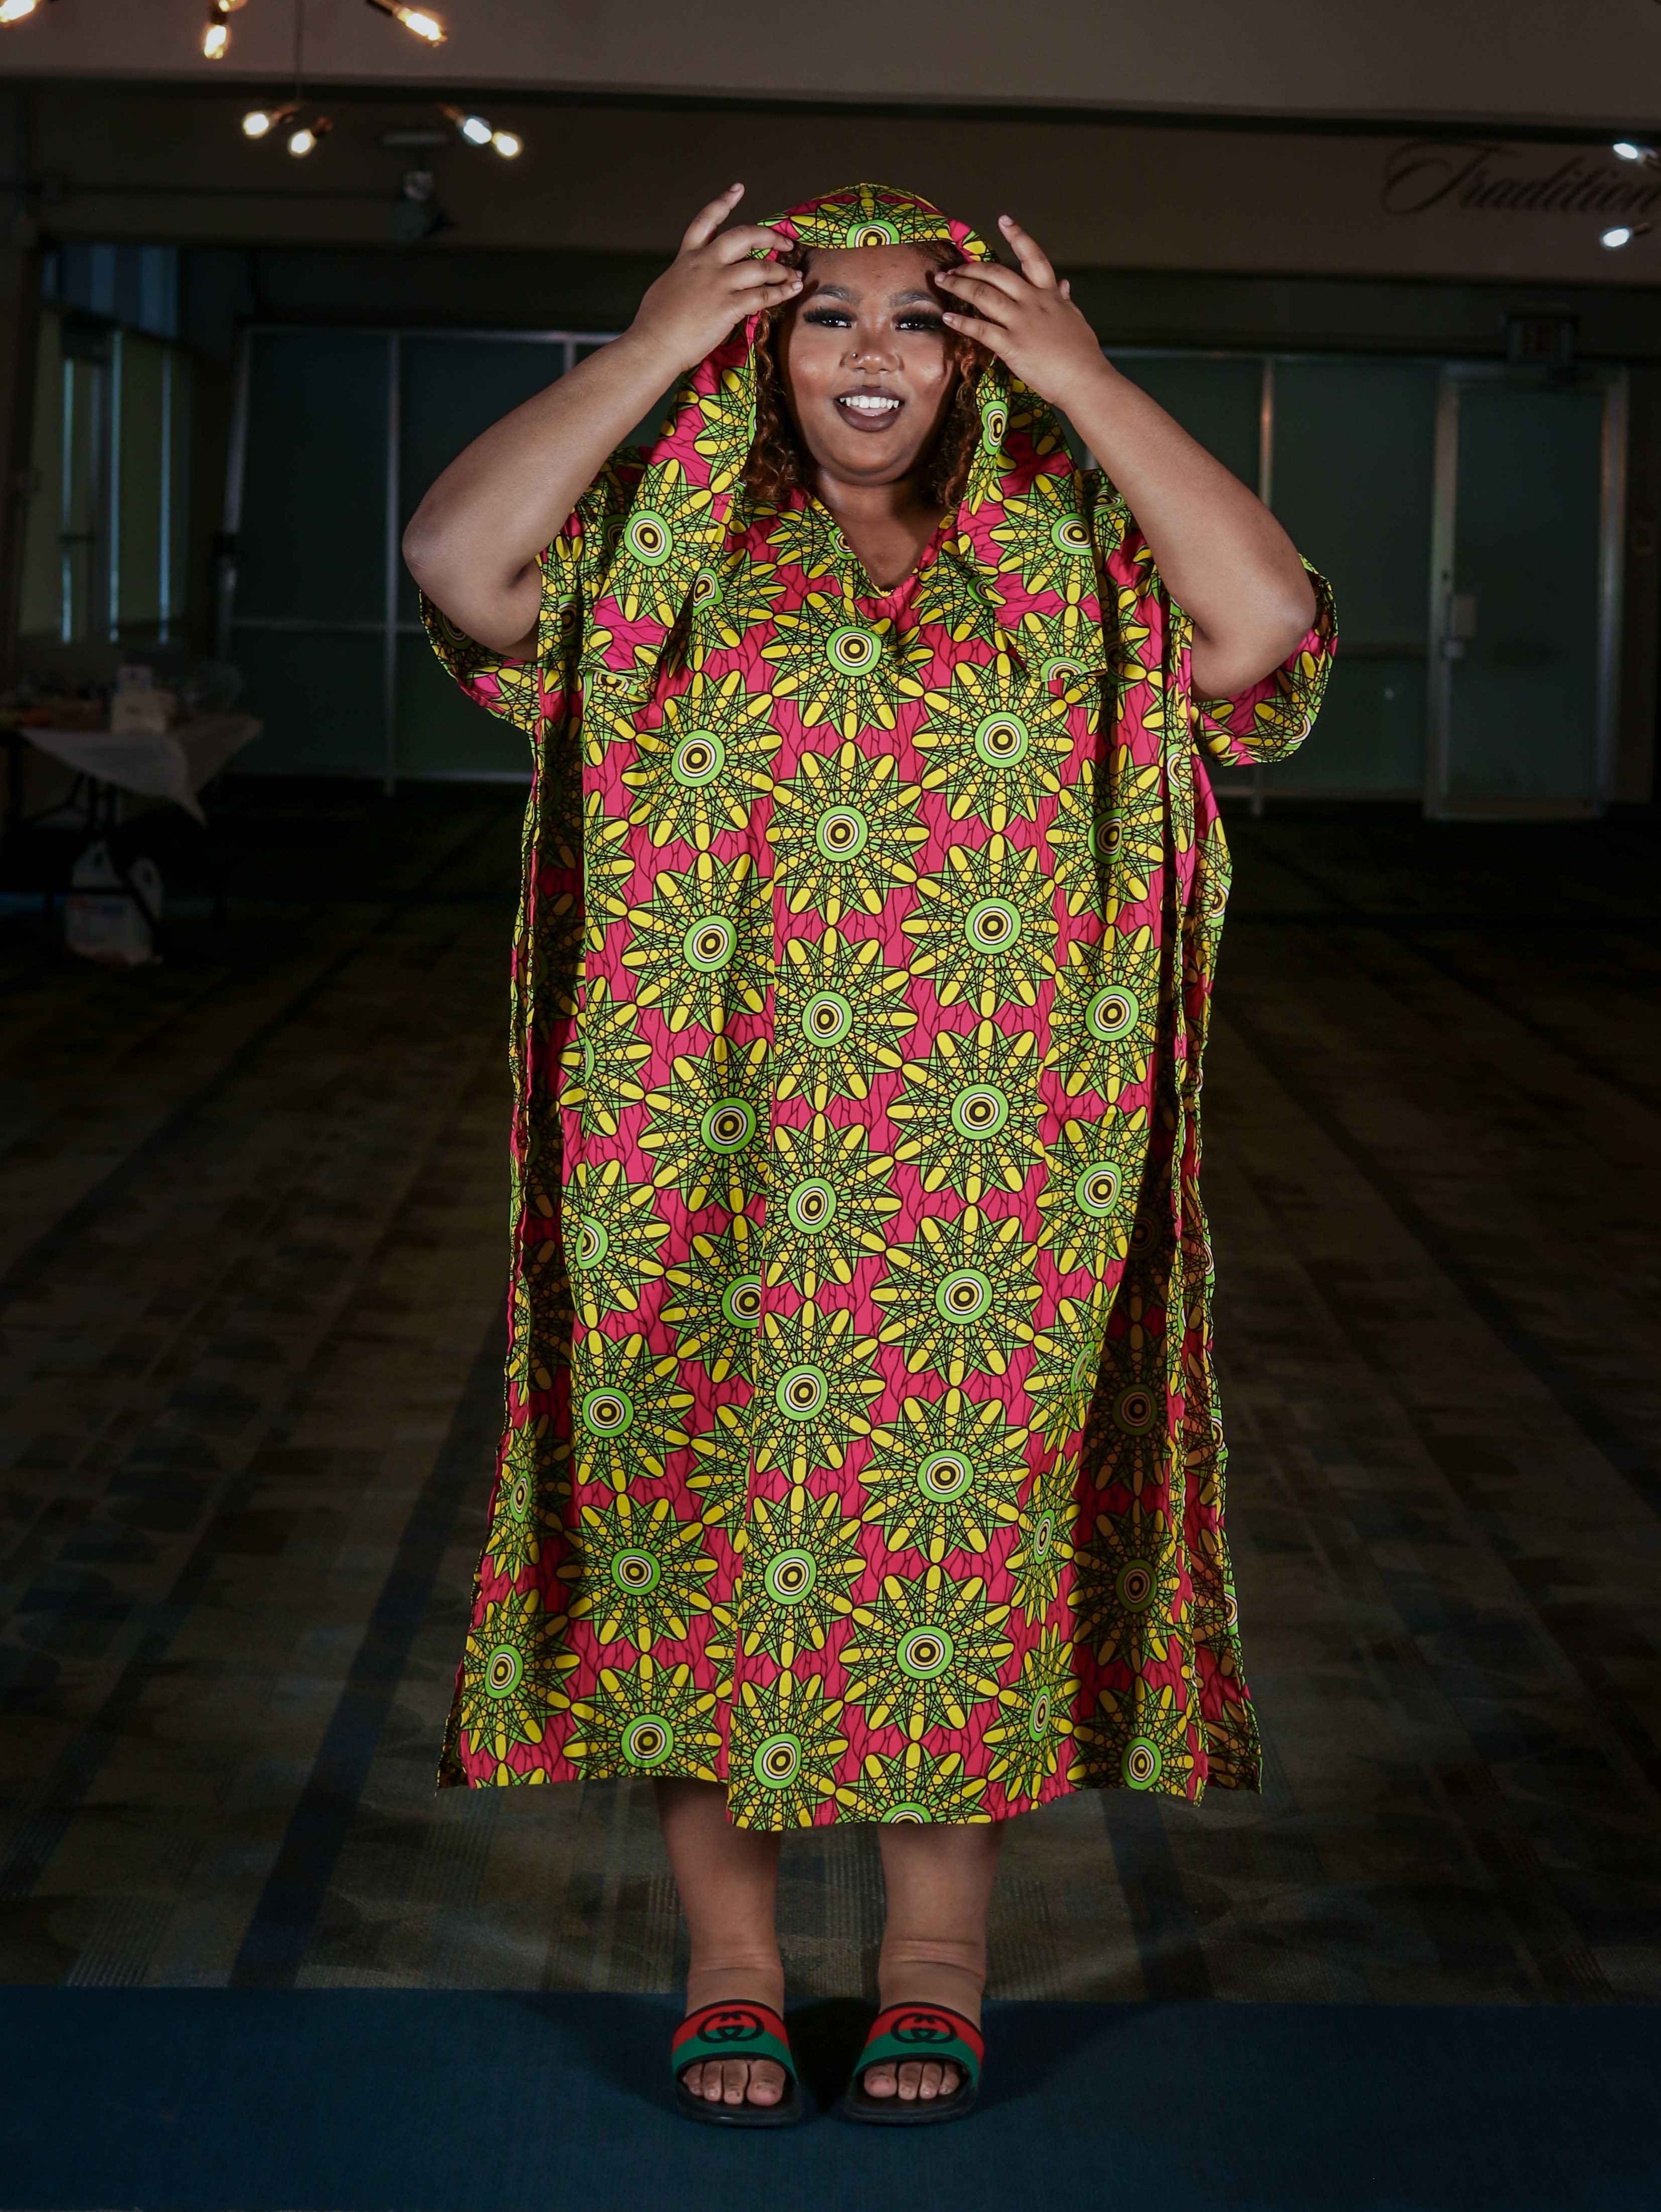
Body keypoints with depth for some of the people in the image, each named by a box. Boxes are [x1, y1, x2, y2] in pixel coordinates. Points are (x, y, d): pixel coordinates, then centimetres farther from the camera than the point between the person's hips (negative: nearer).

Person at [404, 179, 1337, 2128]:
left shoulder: (1073, 569, 6)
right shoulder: (662, 552, 6)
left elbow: (1271, 617, -12)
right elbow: (454, 556, -12)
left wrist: (1088, 383, -8)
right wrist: (651, 350, -8)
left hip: (982, 1172, 0)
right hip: (717, 1152, 0)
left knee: (963, 1519, 4)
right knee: (724, 1500, 4)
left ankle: (939, 1964, 19)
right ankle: (728, 1958, 18)